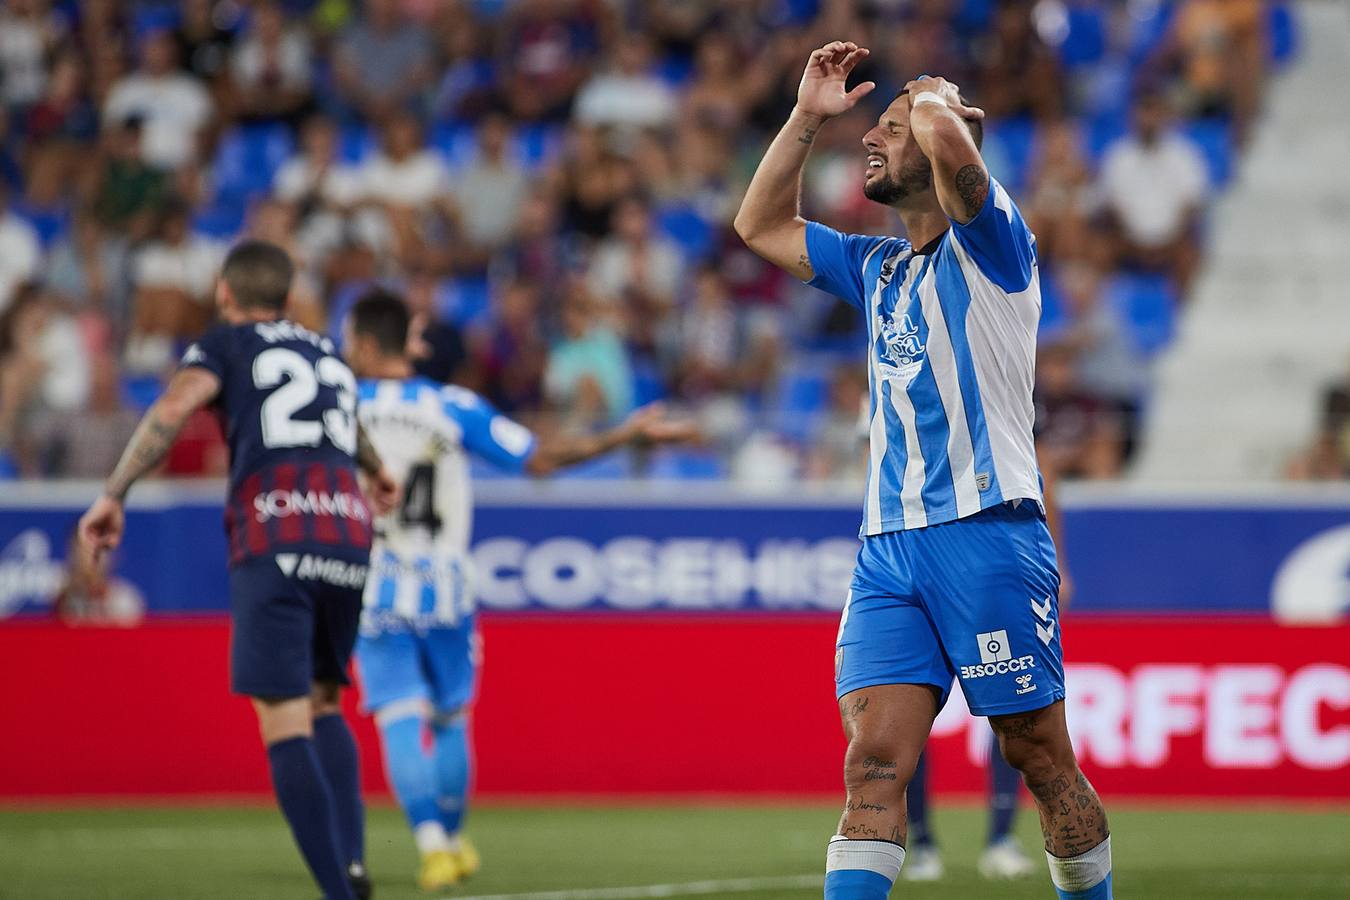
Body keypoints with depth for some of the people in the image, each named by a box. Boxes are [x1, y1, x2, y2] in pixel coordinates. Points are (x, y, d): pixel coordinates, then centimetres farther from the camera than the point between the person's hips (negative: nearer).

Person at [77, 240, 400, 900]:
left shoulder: (227, 345, 13)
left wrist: (113, 494, -6)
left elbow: (173, 408, -7)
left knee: (284, 724, -6)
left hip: (273, 537, -5)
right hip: (347, 533, 5)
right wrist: (378, 473, 69)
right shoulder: (325, 352, 29)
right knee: (322, 704, 20)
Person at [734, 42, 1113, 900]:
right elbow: (762, 225, 32)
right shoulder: (878, 267, 21)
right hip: (888, 546, 6)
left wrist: (934, 100, 2)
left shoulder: (991, 244, -1)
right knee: (875, 759, -9)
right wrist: (808, 116, 24)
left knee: (1041, 757, 0)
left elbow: (948, 141, -21)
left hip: (987, 533, -6)